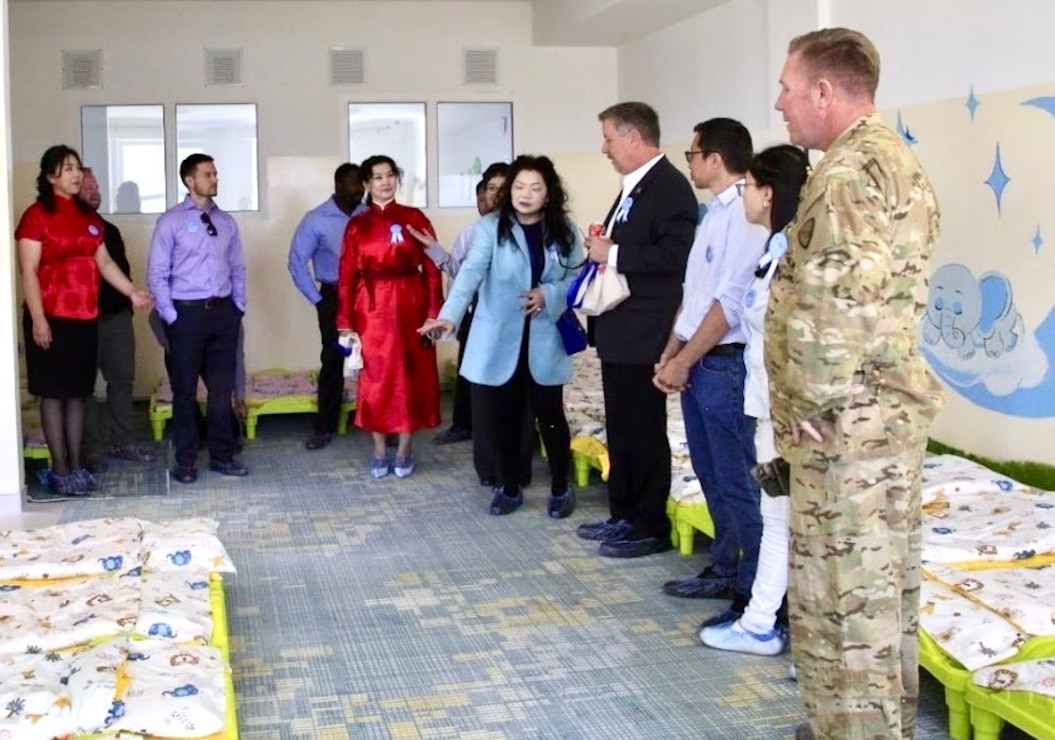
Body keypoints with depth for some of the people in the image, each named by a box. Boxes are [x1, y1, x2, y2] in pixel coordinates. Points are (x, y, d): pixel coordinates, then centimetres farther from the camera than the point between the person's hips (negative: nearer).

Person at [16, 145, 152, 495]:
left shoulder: (89, 216, 13)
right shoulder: (37, 216, -7)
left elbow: (104, 262, 15)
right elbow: (29, 271, -11)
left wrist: (132, 291, 2)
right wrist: (38, 318, -17)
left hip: (85, 318, 6)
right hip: (52, 318, -6)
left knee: (79, 392, 11)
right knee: (54, 394, 0)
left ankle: (76, 465, 18)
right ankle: (60, 470, 6)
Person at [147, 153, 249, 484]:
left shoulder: (226, 221, 9)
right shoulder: (171, 221, -4)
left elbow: (238, 268, 14)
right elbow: (157, 273, -6)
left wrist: (238, 306, 6)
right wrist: (171, 316, -10)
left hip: (223, 311, 4)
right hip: (187, 312, -4)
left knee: (222, 388, 10)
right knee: (185, 391, 5)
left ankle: (222, 455, 21)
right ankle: (185, 460, 15)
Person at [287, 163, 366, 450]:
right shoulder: (316, 219, -6)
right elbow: (296, 262, -4)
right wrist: (317, 298, -5)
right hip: (334, 296, -1)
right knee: (333, 361, 3)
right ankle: (324, 428, 12)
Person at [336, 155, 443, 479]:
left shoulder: (414, 218, 2)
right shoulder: (356, 226, 5)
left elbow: (432, 267, -2)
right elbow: (347, 276, 3)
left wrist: (434, 311, -9)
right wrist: (345, 321, -3)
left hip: (410, 306, -1)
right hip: (371, 309, 1)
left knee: (410, 375, 5)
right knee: (374, 377, 5)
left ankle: (404, 449, 17)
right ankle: (379, 451, 17)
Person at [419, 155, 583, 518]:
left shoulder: (565, 232, 1)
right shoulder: (490, 227, -7)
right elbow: (470, 271, -21)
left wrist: (549, 295, -15)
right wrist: (449, 315, -36)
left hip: (545, 341, 1)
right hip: (499, 341, -1)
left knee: (550, 414, 4)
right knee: (502, 417, 6)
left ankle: (560, 487, 23)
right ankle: (509, 487, 25)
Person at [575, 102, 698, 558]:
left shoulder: (670, 187, -15)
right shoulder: (634, 186, 17)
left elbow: (674, 256, -25)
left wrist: (613, 254, -19)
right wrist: (602, 250, 4)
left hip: (643, 335, -10)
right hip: (618, 332, 10)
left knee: (645, 432, -2)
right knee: (620, 428, 17)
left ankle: (652, 528, 8)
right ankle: (624, 516, 28)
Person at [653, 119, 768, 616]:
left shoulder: (745, 215, -15)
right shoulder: (714, 215, 14)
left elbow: (731, 302, -20)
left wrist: (684, 361, -14)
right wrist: (671, 354, 11)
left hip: (724, 364, -9)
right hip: (695, 365, 9)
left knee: (737, 482, -3)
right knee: (712, 476, 16)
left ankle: (754, 593, 5)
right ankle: (725, 570, 28)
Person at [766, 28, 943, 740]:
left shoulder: (851, 168, -16)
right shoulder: (900, 160, 17)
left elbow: (837, 304, -24)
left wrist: (815, 407, -15)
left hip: (848, 421, -10)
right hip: (889, 409, 10)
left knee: (842, 593, -3)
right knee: (884, 584, 17)